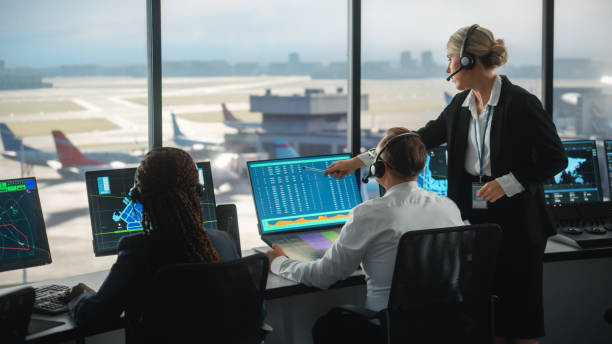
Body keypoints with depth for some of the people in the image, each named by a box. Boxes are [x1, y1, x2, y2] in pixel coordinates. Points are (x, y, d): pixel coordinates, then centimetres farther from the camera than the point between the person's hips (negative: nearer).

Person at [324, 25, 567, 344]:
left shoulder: (521, 103, -13)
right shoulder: (460, 105, 7)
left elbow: (555, 159, -10)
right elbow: (424, 138, 15)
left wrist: (507, 183, -19)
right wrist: (360, 160, 14)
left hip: (516, 224, -6)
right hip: (474, 220, 6)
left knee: (519, 315, 1)